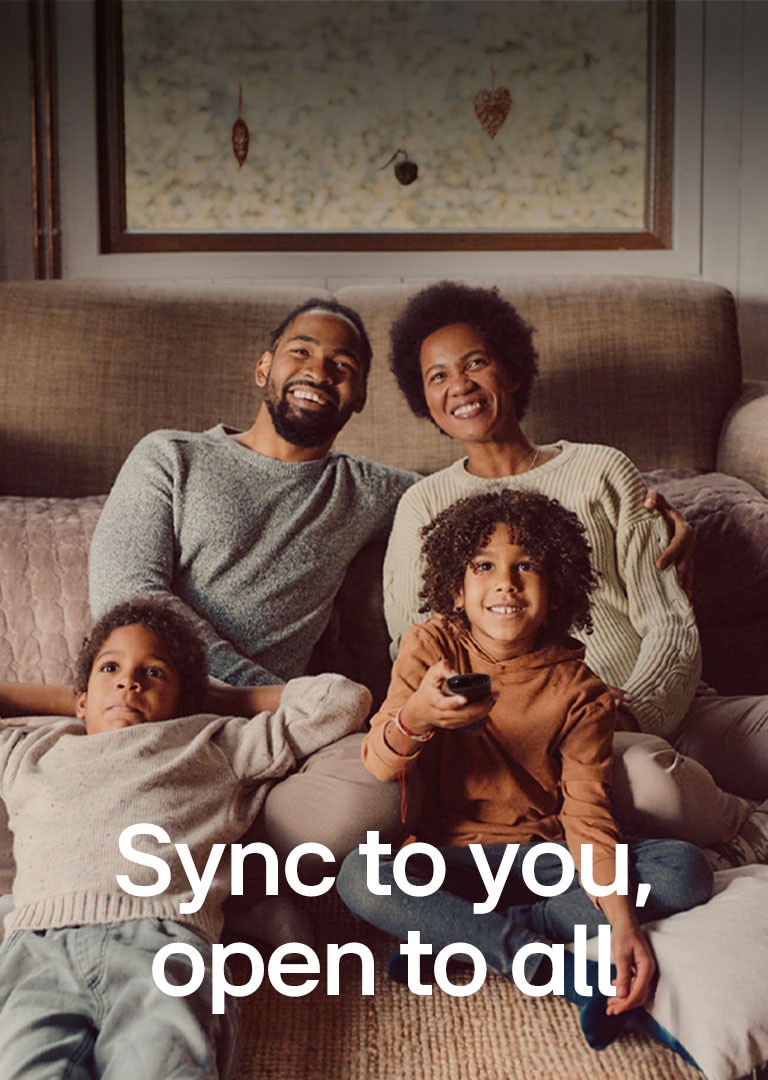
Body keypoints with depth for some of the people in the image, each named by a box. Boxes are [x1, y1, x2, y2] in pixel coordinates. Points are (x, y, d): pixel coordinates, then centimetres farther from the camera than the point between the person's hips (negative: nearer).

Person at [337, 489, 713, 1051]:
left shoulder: (580, 690, -6)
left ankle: (449, 934, -23)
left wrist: (623, 921, -27)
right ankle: (545, 964, -22)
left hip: (545, 856, 2)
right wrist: (415, 717, -37)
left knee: (687, 871, -20)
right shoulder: (432, 648, -7)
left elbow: (586, 811, -10)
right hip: (452, 854, -1)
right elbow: (380, 767, -12)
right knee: (360, 876, -31)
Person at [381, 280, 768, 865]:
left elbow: (672, 623, 7)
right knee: (647, 773, -35)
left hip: (662, 707, 3)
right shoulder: (426, 505, 14)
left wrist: (633, 706, -15)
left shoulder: (602, 471, 14)